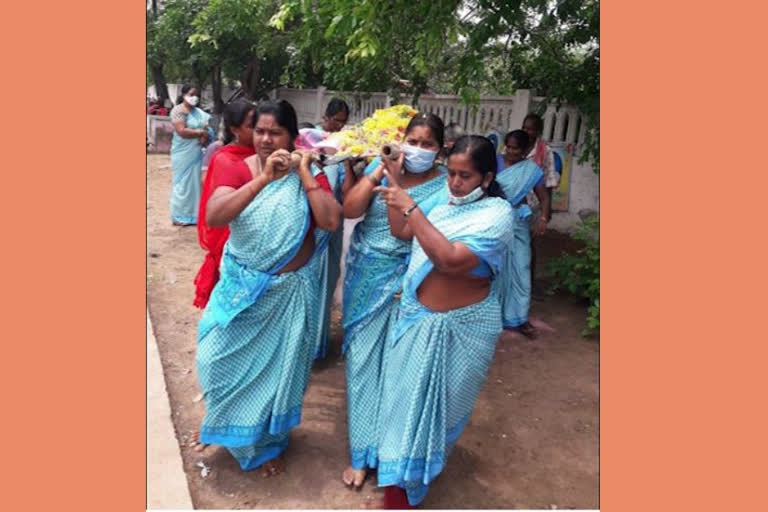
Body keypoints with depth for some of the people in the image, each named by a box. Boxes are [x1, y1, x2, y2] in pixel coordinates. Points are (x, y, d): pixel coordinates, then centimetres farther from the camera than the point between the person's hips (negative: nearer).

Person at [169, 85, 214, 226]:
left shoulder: (199, 112, 13)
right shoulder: (178, 111, -8)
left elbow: (207, 129, 13)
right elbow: (182, 131, -19)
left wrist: (205, 137, -9)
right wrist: (200, 132, -12)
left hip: (196, 153, 7)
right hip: (183, 153, -6)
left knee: (195, 182, 7)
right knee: (183, 183, -3)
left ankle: (192, 214, 15)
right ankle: (179, 216, 6)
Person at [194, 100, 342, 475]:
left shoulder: (310, 175, -8)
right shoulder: (236, 170, -8)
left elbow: (331, 222, -22)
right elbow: (213, 217, -25)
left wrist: (304, 175, -20)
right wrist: (263, 179, -31)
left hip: (289, 290, -1)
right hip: (241, 286, 1)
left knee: (277, 366, 13)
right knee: (221, 359, 11)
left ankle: (269, 442, 39)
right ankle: (234, 429, 42)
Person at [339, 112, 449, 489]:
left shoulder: (445, 186, -10)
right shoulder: (380, 165, 0)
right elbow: (348, 210, -9)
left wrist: (395, 184, -22)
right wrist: (376, 174, -16)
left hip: (403, 284, -3)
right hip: (363, 276, 3)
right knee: (362, 356, 8)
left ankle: (369, 449, 29)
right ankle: (361, 450, 26)